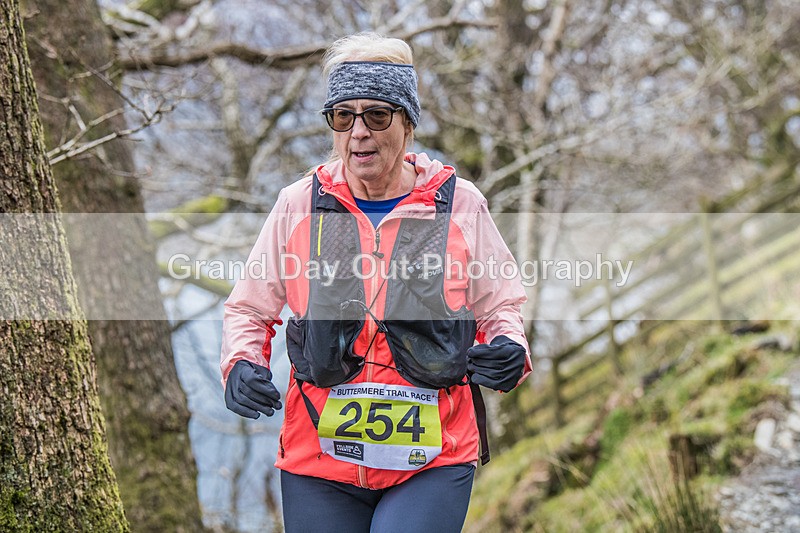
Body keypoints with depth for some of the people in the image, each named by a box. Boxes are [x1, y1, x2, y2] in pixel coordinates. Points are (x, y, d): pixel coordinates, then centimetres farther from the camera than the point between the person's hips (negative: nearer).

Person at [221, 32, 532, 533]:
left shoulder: (462, 205, 3)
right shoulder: (299, 205, 5)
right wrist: (242, 364, -6)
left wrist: (508, 352, -9)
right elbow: (250, 308, 14)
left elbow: (502, 306, 13)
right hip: (318, 457, 2)